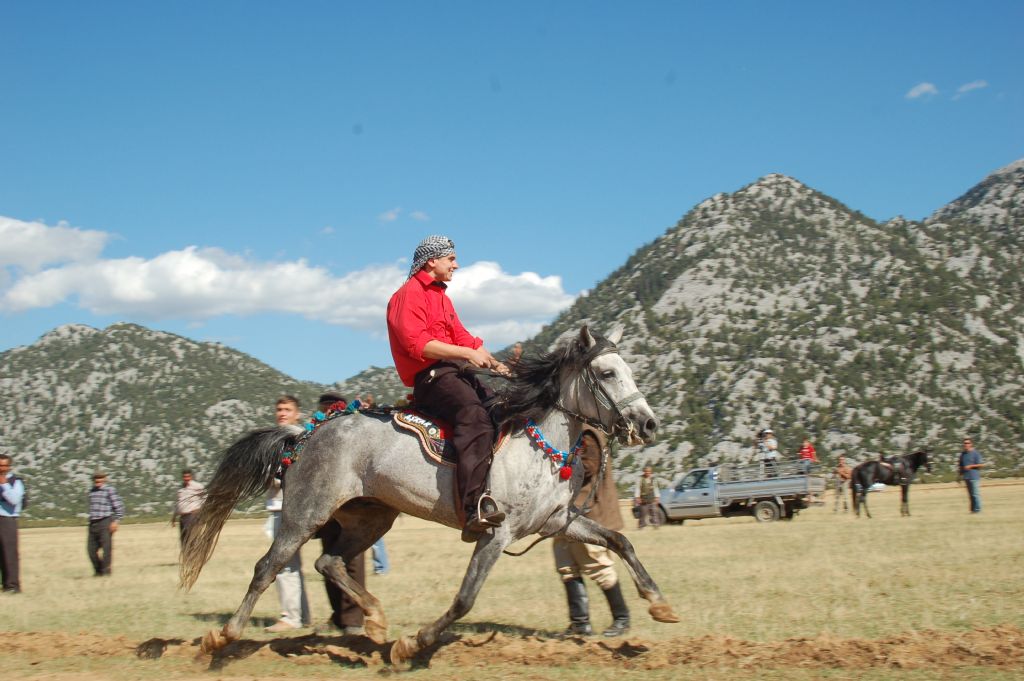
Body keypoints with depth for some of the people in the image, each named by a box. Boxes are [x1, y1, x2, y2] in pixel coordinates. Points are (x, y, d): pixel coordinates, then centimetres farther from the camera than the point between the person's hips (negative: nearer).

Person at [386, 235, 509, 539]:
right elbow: (416, 343, -18)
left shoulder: (441, 297, 27)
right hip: (429, 376, -10)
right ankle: (473, 509, -45)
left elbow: (462, 337, 23)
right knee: (474, 417, -33)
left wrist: (495, 363, 8)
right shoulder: (410, 294, -5)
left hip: (454, 372, 10)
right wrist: (467, 353, -20)